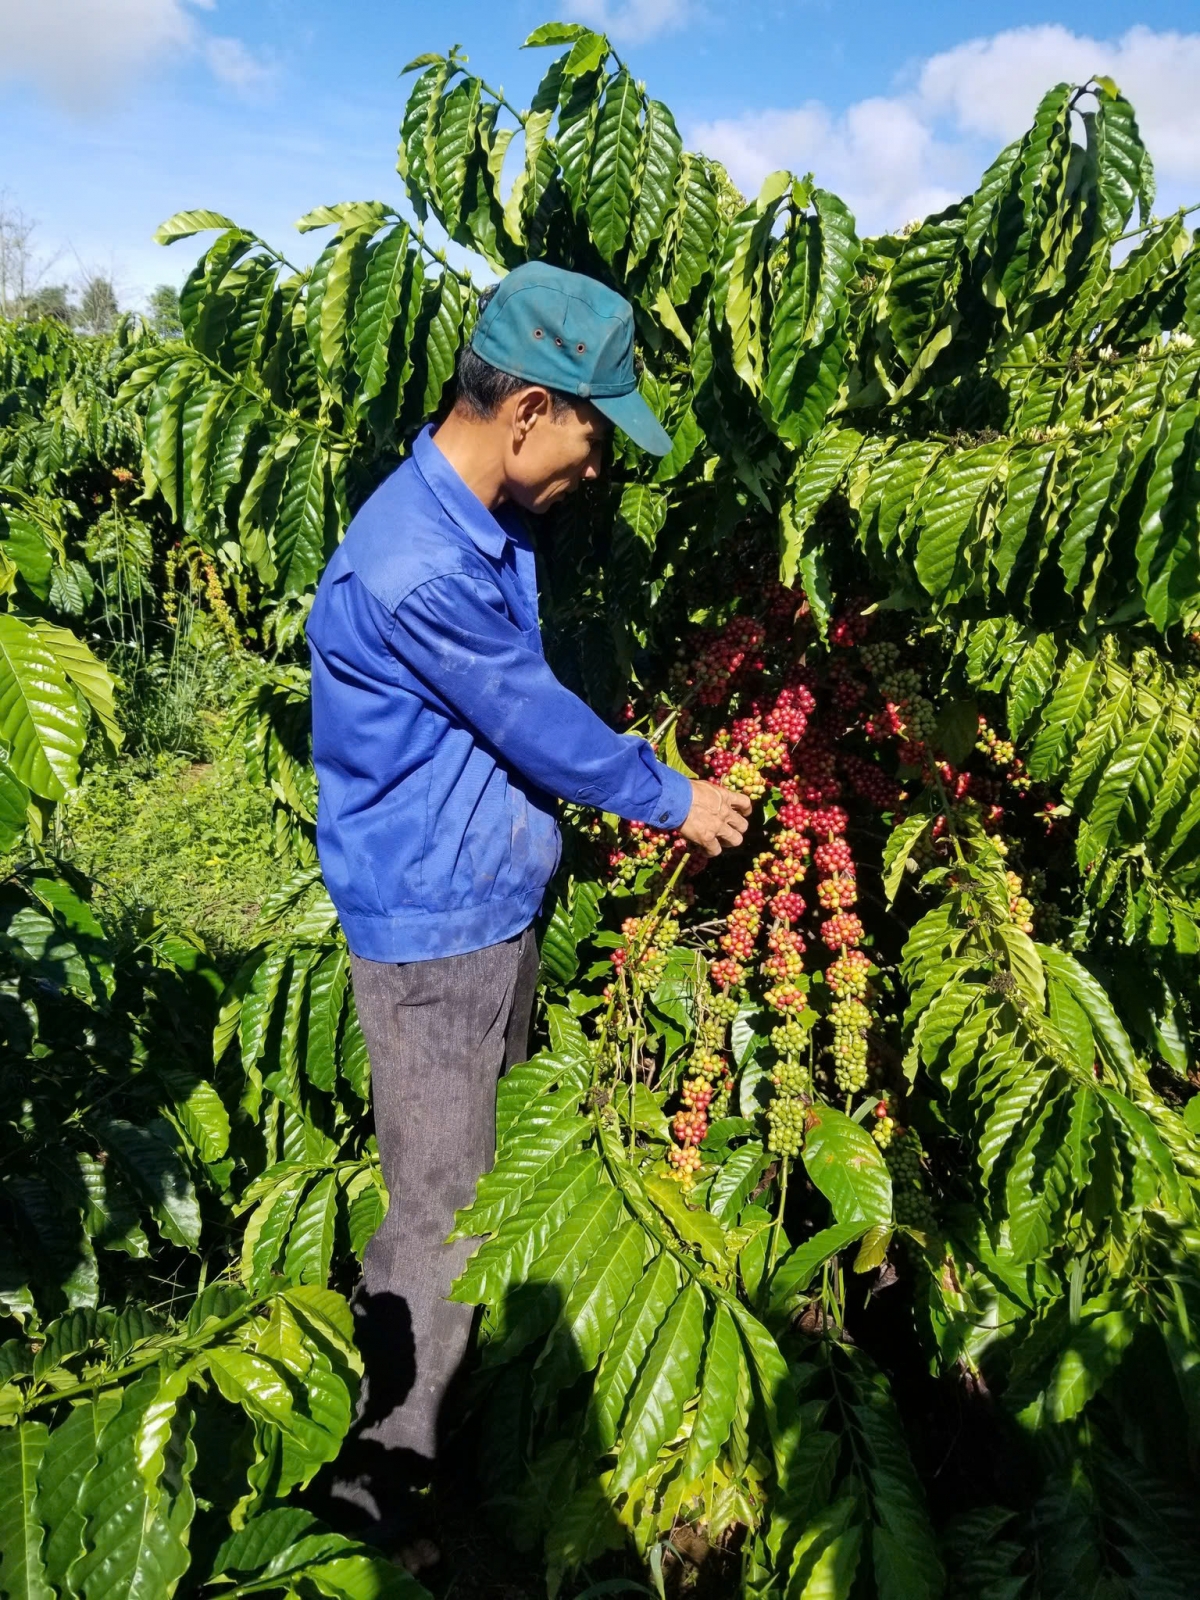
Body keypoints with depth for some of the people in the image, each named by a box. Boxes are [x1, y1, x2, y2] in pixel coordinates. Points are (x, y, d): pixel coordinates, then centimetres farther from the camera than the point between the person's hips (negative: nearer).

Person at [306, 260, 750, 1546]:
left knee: (489, 1167, 23)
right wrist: (668, 800, -4)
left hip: (498, 899, 10)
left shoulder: (490, 526, 5)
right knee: (438, 1209, 5)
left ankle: (464, 1389, 45)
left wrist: (615, 786, 11)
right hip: (430, 927, -9)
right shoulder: (414, 565, -27)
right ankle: (383, 1461, 27)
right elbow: (532, 717, -18)